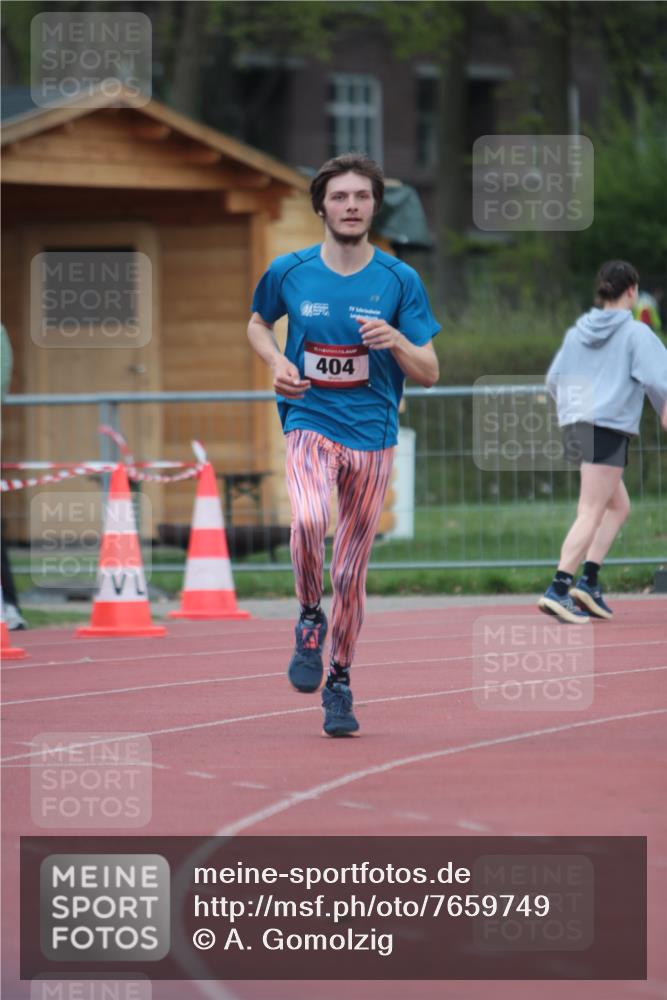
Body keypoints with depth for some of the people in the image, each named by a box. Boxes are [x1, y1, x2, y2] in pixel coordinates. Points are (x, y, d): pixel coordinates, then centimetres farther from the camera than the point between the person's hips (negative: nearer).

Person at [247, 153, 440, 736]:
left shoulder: (400, 282, -1)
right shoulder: (289, 272, 0)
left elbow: (429, 373, 1)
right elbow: (258, 323, 21)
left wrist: (396, 341, -19)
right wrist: (277, 362, 0)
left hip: (373, 436, 1)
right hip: (310, 424, -1)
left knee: (351, 573, 5)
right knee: (309, 519, -31)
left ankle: (340, 682, 23)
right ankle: (310, 619, -5)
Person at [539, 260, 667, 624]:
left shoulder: (577, 332, 12)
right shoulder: (635, 333, -6)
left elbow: (554, 379, 16)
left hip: (574, 425, 7)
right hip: (609, 428, -7)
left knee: (619, 506, 19)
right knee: (591, 513, -9)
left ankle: (588, 580, 8)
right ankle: (559, 588, -18)